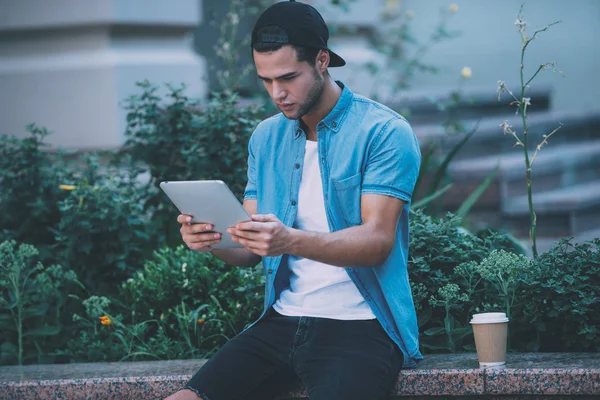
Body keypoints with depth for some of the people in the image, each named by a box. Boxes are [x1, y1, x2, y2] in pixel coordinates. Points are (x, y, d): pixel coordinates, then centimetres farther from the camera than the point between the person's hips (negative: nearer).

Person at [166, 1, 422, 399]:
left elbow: (378, 240, -16)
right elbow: (252, 251, 12)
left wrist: (290, 241, -32)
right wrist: (214, 242, -12)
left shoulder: (385, 133, -7)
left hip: (362, 326, -5)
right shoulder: (266, 138, 13)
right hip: (282, 321, 5)